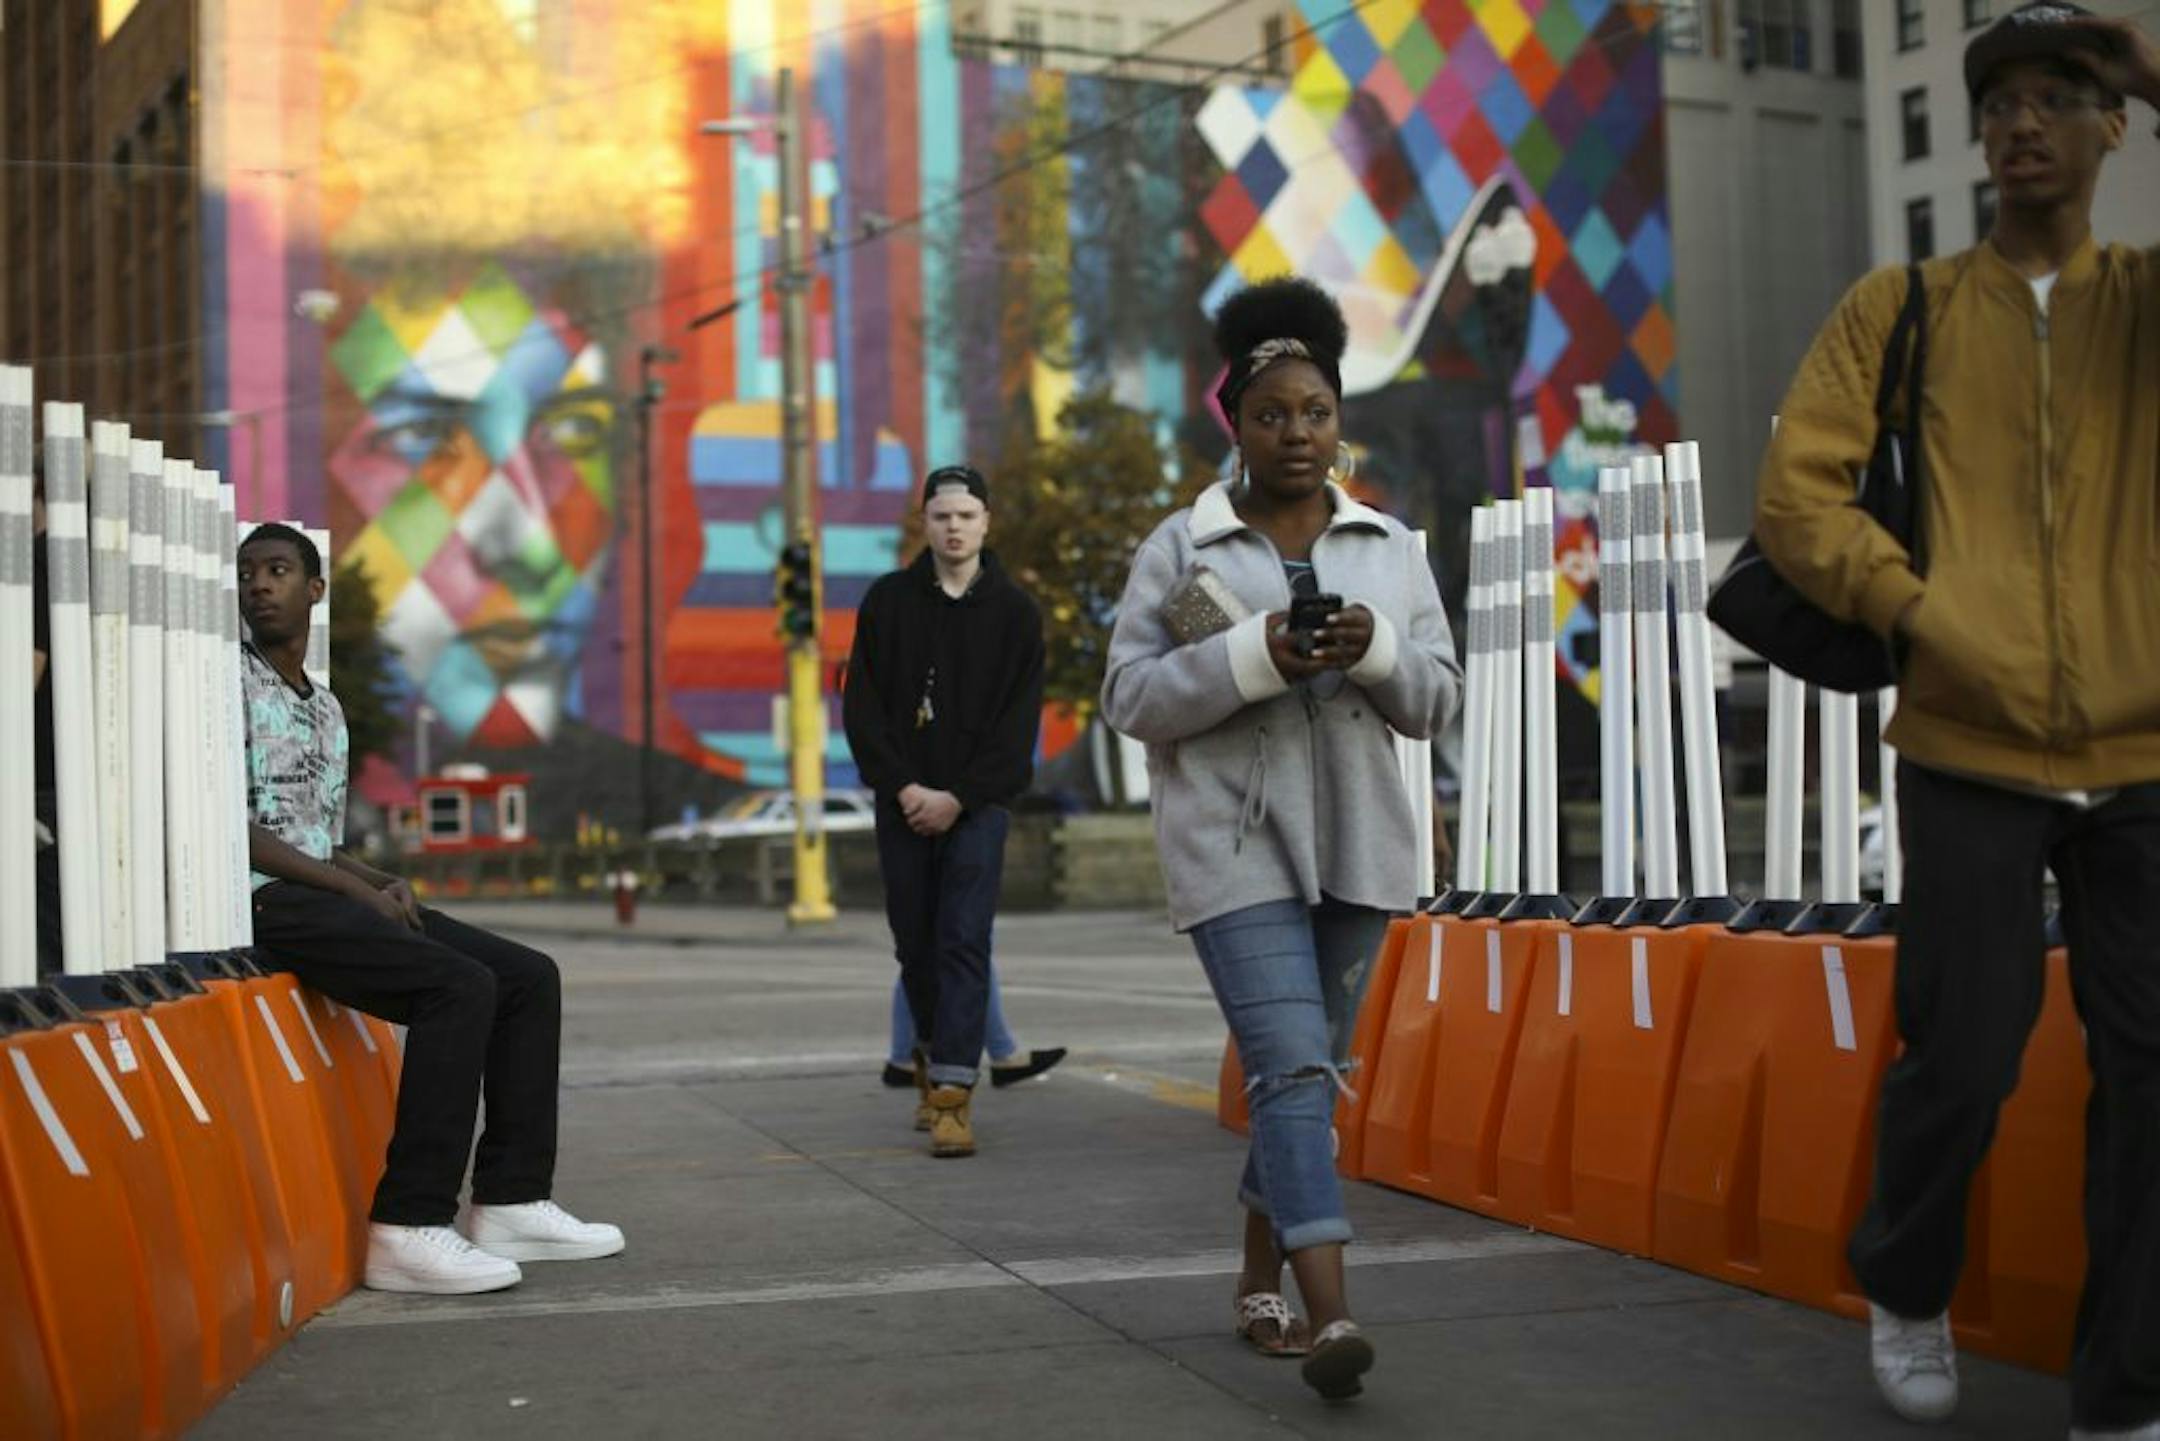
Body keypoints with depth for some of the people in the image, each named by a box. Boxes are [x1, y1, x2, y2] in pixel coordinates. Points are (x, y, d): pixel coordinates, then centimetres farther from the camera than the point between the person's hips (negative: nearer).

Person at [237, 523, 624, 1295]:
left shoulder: (325, 708, 22)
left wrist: (386, 884, 1)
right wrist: (355, 889, -14)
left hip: (326, 893, 8)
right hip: (262, 903, -8)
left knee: (529, 977, -2)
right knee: (460, 986, -27)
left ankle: (509, 1202, -2)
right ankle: (408, 1229, -28)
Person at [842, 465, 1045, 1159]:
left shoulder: (1014, 611, 2)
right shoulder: (888, 600, 6)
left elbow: (1019, 724, -2)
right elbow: (861, 705, 2)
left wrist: (957, 796, -12)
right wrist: (904, 787, -9)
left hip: (977, 803, -2)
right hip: (902, 803, 2)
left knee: (965, 941, -10)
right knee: (915, 943, 9)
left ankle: (952, 1094, -14)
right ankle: (932, 1060, 29)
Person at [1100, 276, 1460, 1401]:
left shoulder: (1390, 547, 10)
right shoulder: (1180, 548, 0)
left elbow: (1435, 698, 8)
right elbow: (1131, 697, -4)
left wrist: (1375, 650, -14)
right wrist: (1252, 657, -18)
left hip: (1357, 843, 4)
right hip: (1233, 845, -4)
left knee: (1305, 1068, 10)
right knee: (1292, 1064, -16)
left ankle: (1261, 1276, 26)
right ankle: (1330, 1313, -22)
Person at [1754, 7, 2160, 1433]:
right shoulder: (1901, 308, 8)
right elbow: (1795, 496, 1)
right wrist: (1931, 619, -10)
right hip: (1971, 754, -1)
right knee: (1964, 1060, -1)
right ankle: (1907, 1291, 29)